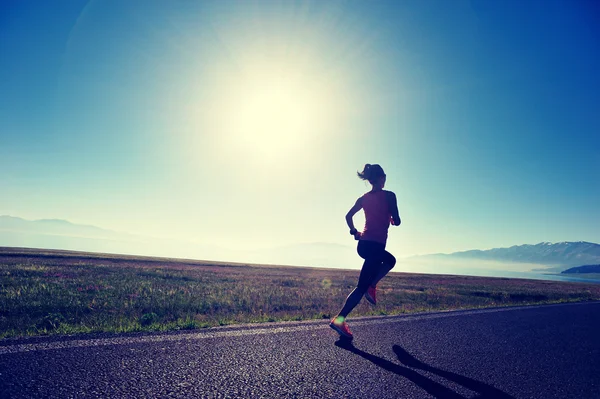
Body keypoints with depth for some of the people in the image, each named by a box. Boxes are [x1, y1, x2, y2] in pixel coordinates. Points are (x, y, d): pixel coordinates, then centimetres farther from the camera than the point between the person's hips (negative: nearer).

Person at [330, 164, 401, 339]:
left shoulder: (364, 198, 10)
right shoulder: (389, 195, -6)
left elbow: (348, 216, 8)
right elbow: (397, 221, -8)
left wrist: (354, 232, 18)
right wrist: (392, 219, 14)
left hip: (363, 244, 7)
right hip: (376, 245, -7)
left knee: (390, 260, 33)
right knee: (362, 286, -3)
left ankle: (372, 286, 15)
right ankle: (339, 319, -9)